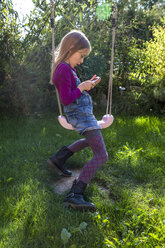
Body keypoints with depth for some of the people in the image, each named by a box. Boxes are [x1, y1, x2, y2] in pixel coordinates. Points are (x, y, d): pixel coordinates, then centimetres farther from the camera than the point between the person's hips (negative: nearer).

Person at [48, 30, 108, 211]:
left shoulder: (66, 68, 16)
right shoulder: (64, 69, -16)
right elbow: (66, 99, -22)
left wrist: (88, 86, 5)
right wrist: (81, 87, -12)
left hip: (82, 114, 10)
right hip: (80, 115, -10)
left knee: (92, 140, 36)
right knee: (101, 155, -15)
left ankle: (59, 157, 32)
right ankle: (75, 195, -22)